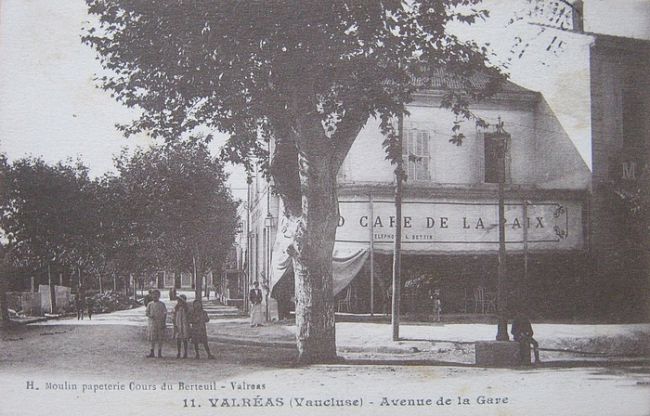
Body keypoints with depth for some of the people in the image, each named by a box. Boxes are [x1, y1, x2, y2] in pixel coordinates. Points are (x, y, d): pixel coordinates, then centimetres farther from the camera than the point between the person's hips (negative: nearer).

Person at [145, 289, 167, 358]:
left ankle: (160, 353, 8)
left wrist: (164, 323, -6)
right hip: (152, 322, 1)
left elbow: (165, 314, 3)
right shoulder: (150, 304, 6)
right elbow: (147, 313, 9)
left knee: (160, 338, 1)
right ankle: (152, 353, 7)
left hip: (160, 323, -1)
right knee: (152, 338, 1)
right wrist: (150, 316, -14)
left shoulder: (162, 304, 3)